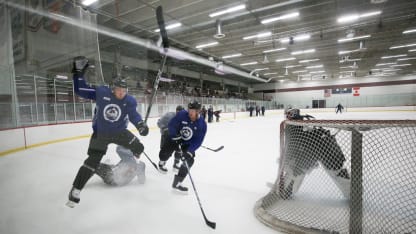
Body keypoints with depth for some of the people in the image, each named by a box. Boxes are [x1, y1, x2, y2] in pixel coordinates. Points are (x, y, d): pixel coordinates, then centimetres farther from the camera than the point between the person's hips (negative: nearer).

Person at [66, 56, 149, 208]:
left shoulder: (129, 101, -14)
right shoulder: (101, 92, -16)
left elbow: (133, 115, -24)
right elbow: (80, 90, -8)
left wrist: (141, 124, -44)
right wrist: (79, 72, -12)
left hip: (120, 132, 3)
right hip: (100, 133, -2)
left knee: (138, 147, 7)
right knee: (93, 160, -7)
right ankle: (75, 190, 6)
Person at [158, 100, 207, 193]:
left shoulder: (202, 124, -20)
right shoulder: (181, 114, -22)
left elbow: (198, 141, -20)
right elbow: (171, 125, -16)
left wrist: (189, 152, -31)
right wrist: (175, 135, -31)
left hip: (188, 144, 1)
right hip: (174, 138, -1)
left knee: (189, 160, -15)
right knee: (164, 154, -11)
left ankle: (177, 183, -2)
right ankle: (162, 162, 32)